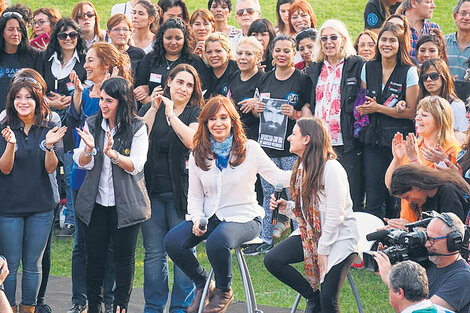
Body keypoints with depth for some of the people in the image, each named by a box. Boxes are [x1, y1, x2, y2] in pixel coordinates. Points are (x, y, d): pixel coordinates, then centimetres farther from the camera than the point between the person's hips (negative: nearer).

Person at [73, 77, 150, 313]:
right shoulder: (92, 124, 4)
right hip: (95, 203, 3)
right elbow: (82, 163, 0)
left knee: (124, 257, 5)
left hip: (126, 203, -3)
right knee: (94, 256, 6)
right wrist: (89, 149, -22)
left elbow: (135, 166, -13)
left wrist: (112, 153, -30)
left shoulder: (137, 129, -6)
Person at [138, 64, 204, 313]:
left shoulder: (196, 114, 4)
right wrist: (154, 109, -9)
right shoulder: (150, 110, 11)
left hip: (181, 189, -2)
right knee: (154, 253, 5)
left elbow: (191, 141, -15)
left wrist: (171, 113, -12)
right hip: (151, 190, 2)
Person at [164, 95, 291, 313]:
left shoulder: (249, 149, -3)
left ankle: (224, 291, -6)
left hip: (243, 217, -4)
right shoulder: (198, 155, 7)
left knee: (217, 242, -36)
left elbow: (276, 177, -7)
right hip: (210, 217, 5)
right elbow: (195, 195, 11)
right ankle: (203, 285, 6)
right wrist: (197, 218, -8)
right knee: (172, 241, -19)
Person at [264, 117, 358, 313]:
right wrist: (285, 207, -5)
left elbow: (334, 215, -19)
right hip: (310, 234, 8)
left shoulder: (331, 168, -19)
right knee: (272, 260, -12)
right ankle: (313, 297, 4)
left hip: (339, 236, -8)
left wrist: (323, 250, -16)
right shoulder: (302, 168, 8)